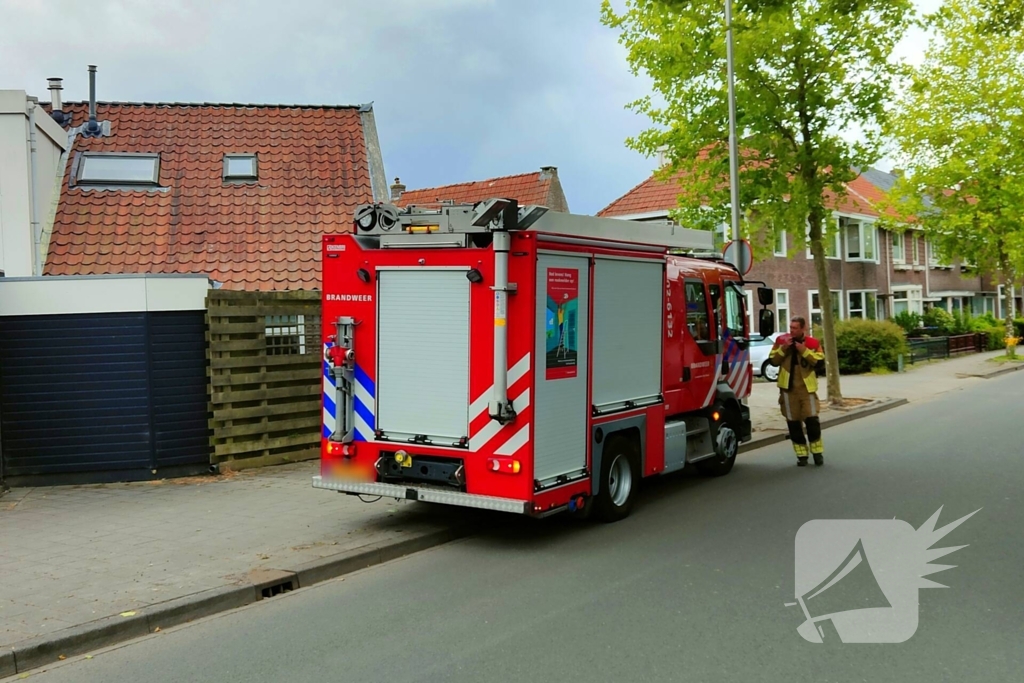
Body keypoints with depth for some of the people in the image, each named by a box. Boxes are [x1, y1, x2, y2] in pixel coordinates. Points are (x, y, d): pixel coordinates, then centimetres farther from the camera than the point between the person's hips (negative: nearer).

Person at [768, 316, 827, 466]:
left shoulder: (813, 343, -1)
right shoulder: (781, 340, 2)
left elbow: (820, 361, -8)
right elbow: (773, 361, 1)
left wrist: (804, 351, -17)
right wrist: (783, 348, -13)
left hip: (807, 387, -1)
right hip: (788, 387, 2)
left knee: (812, 419, -6)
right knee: (793, 422, 4)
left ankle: (817, 452, 9)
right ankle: (801, 454, 13)